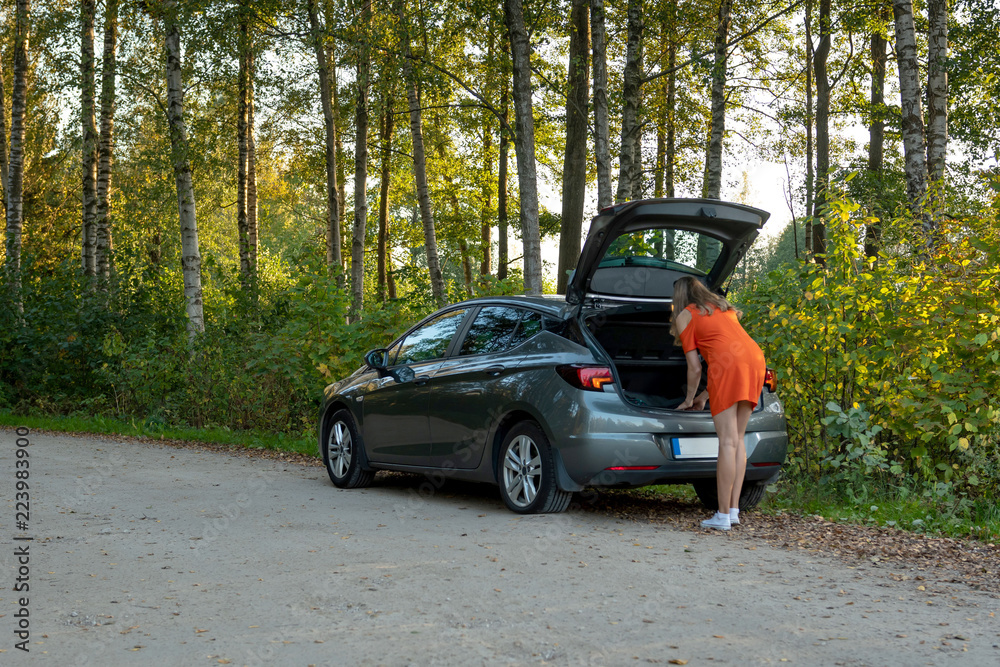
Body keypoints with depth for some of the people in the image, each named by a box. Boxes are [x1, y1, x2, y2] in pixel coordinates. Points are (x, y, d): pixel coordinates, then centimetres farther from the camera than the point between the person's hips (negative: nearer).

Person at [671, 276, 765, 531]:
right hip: (756, 359, 6)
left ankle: (723, 516, -7)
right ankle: (734, 510, 9)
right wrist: (705, 396, 38)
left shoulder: (685, 316, 15)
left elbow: (695, 368, 11)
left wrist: (689, 399, 26)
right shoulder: (725, 308, 34)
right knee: (738, 440, 11)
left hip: (727, 366, -6)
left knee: (727, 441, -8)